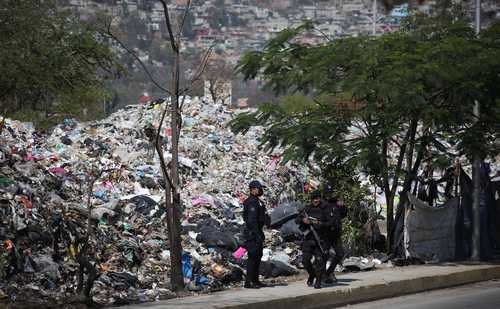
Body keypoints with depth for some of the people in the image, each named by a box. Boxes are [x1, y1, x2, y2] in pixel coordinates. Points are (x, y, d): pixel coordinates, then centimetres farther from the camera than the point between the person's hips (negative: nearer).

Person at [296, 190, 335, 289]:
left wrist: (320, 224, -22)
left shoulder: (326, 209, -3)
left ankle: (318, 281, 7)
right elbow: (297, 220, 10)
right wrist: (303, 220, -12)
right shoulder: (308, 208, 8)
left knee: (320, 260, -4)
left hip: (321, 239, -3)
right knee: (305, 260, -2)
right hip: (308, 239, 3)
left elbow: (331, 223, -9)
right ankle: (312, 275, 25)